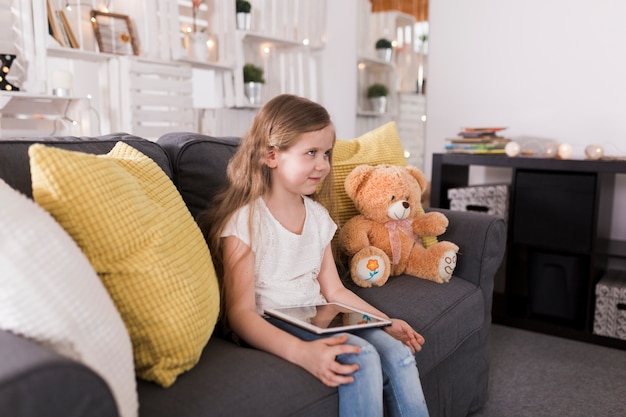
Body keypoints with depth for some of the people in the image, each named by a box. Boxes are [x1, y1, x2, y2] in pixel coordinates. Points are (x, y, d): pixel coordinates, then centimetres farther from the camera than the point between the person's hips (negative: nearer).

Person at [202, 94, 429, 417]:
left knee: (398, 352, -13)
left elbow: (334, 290, 13)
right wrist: (302, 352, -35)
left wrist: (386, 323, 1)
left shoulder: (318, 215, 9)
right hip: (271, 328, -6)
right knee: (362, 358, -26)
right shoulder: (244, 220, -13)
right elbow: (240, 312, -20)